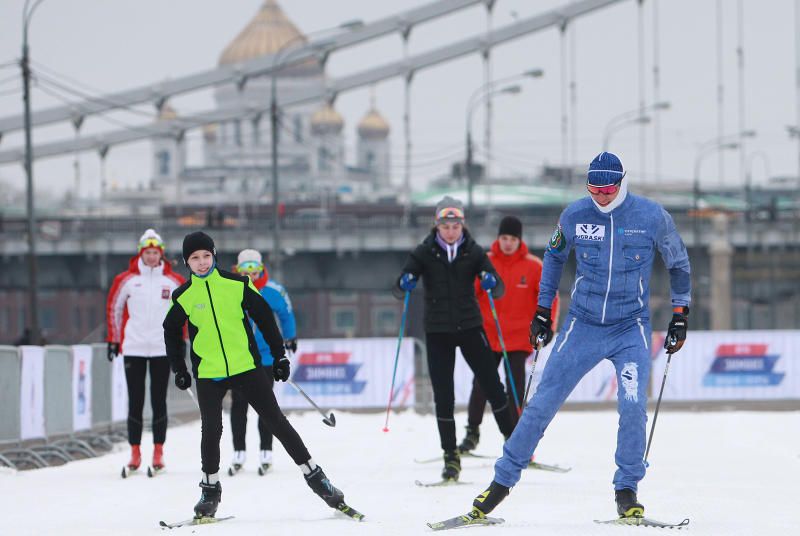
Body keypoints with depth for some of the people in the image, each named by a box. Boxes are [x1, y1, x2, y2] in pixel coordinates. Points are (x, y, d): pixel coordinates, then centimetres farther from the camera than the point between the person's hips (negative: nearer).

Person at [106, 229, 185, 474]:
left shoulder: (173, 281, 3)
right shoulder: (126, 280, 1)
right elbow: (113, 308, 10)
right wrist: (113, 340, 7)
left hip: (163, 349, 0)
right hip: (133, 349, 0)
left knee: (159, 401, 2)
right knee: (135, 401, 1)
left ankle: (158, 451, 7)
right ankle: (135, 452, 5)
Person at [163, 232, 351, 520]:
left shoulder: (237, 284, -3)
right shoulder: (183, 296, -1)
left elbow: (264, 317, 4)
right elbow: (171, 332, 14)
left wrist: (279, 355, 4)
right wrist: (179, 370, 12)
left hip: (247, 367, -1)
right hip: (208, 374, 1)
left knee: (277, 422, -1)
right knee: (211, 432, -1)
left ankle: (314, 476, 4)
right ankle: (210, 490, 17)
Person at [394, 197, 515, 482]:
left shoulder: (474, 252, -1)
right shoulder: (424, 253, -3)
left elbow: (499, 290, -5)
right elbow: (399, 289, -6)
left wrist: (492, 282, -28)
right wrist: (405, 283, -30)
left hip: (470, 327, 0)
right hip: (438, 331, 0)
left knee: (492, 385, 1)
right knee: (443, 396, -2)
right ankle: (451, 456, 4)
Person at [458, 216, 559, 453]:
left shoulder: (533, 266, -3)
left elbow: (550, 298, 2)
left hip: (519, 338, -1)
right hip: (488, 336, 1)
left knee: (515, 389, -2)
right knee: (481, 386, 1)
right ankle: (472, 431, 17)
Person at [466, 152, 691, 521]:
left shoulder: (652, 216, -10)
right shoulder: (575, 215, -6)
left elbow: (678, 262, 6)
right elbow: (554, 255, 14)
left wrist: (680, 316, 5)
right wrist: (543, 310, 13)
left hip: (631, 330, -1)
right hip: (582, 326, 1)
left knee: (633, 407, -17)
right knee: (543, 403, -1)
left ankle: (626, 492, 0)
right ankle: (503, 480, 10)